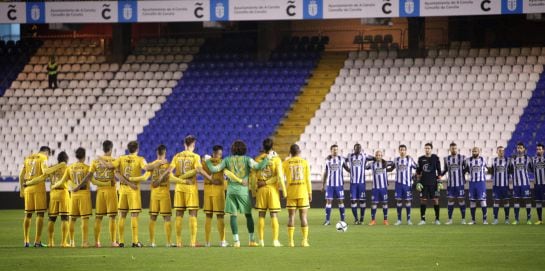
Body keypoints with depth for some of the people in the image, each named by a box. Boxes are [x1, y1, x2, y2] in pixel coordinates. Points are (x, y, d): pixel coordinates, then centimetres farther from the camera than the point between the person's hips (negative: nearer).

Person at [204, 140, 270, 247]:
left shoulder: (227, 160, 4)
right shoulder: (247, 159, -2)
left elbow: (214, 169, 3)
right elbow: (258, 166, -16)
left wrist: (208, 161, 20)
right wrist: (268, 158, -6)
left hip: (231, 189, 1)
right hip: (243, 190, -1)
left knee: (233, 215, 2)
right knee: (248, 214, 10)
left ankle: (236, 240, -3)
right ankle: (252, 239, 12)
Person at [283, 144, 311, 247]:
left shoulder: (285, 163, 2)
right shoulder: (304, 162, 2)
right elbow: (308, 179, 0)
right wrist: (310, 193, 5)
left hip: (291, 192, 0)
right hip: (303, 192, 0)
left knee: (291, 215, 4)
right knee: (303, 216, 3)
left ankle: (290, 241, -1)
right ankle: (305, 240, -4)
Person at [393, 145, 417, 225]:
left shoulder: (410, 160, -1)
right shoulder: (396, 160, 6)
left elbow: (417, 168, 5)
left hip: (407, 183, -2)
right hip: (398, 183, 2)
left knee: (408, 200, 0)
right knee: (398, 200, 1)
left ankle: (408, 219, 8)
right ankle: (399, 220, 7)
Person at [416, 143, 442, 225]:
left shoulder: (435, 158, 1)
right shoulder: (421, 159, 6)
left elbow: (439, 171, 3)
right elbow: (418, 172, 11)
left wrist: (439, 182, -3)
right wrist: (418, 182, 3)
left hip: (433, 183, -2)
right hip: (423, 183, 2)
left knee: (435, 199, -2)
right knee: (423, 200, 0)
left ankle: (437, 219, 5)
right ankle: (422, 219, 6)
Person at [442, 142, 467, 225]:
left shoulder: (462, 158, -1)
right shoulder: (447, 159, 6)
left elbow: (465, 169, 7)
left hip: (460, 183, -2)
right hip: (450, 183, 2)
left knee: (461, 200, -1)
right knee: (450, 200, 3)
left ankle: (463, 219, 6)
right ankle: (450, 219, 9)